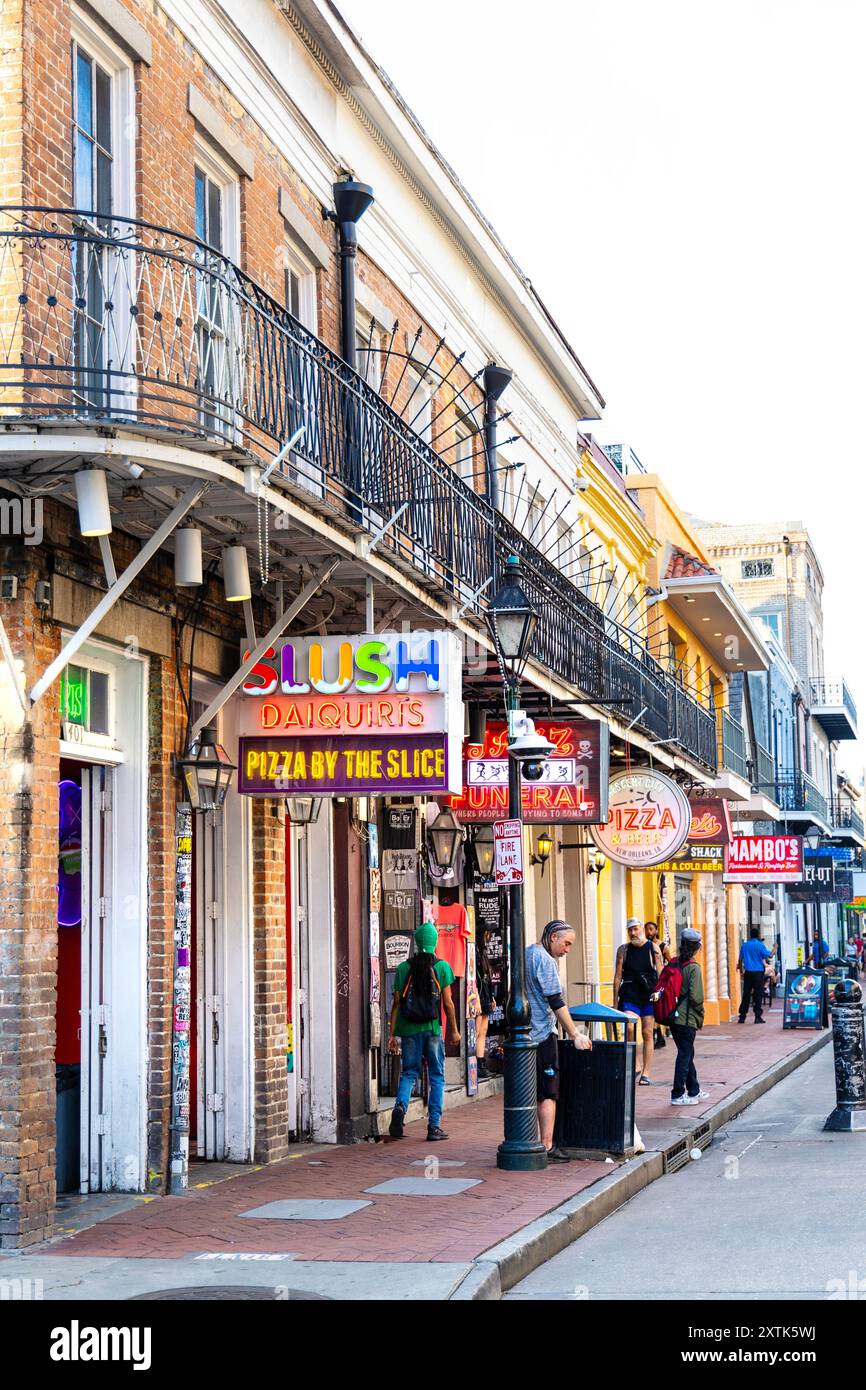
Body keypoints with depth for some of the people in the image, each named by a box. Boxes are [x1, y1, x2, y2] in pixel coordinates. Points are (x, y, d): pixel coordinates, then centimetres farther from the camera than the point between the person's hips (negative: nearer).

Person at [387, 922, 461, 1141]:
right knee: (436, 1076, 8)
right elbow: (447, 1002, -2)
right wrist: (454, 1030, 7)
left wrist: (393, 1034, 6)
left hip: (409, 1030, 2)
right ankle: (434, 1126, 5)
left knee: (408, 1073, 12)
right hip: (432, 1028, -2)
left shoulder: (404, 968, 3)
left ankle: (400, 1106, -16)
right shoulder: (442, 967, -2)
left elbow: (397, 1003, 2)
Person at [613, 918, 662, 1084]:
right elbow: (618, 976, 8)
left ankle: (645, 1074, 7)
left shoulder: (653, 948, 4)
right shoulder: (623, 950, 8)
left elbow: (661, 975, 3)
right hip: (629, 994, 1)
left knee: (647, 1034, 1)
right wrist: (615, 1001, 5)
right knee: (629, 1028, -21)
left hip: (649, 995, -1)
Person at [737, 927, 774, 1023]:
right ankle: (758, 1017, -4)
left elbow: (740, 960, 11)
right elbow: (769, 956, -7)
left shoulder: (744, 945, 7)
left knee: (746, 994, 8)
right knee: (758, 994, 0)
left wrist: (741, 970, 22)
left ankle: (742, 1017, 7)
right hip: (758, 972, -4)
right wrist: (774, 948, 10)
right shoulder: (760, 945, -6)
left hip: (748, 972, 4)